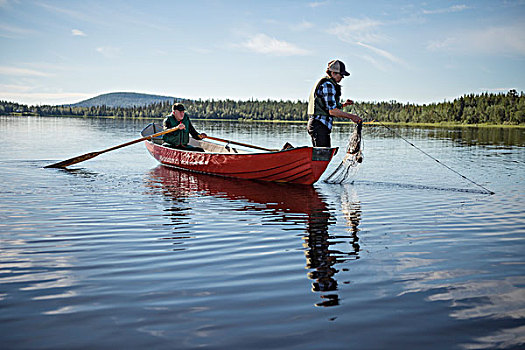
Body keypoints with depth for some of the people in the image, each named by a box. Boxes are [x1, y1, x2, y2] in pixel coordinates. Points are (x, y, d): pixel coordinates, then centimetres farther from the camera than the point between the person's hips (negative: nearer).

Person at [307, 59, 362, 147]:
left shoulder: (322, 82, 21)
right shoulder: (328, 85, -12)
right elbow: (332, 111, -18)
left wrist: (343, 105, 17)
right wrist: (351, 116, -11)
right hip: (320, 125, -11)